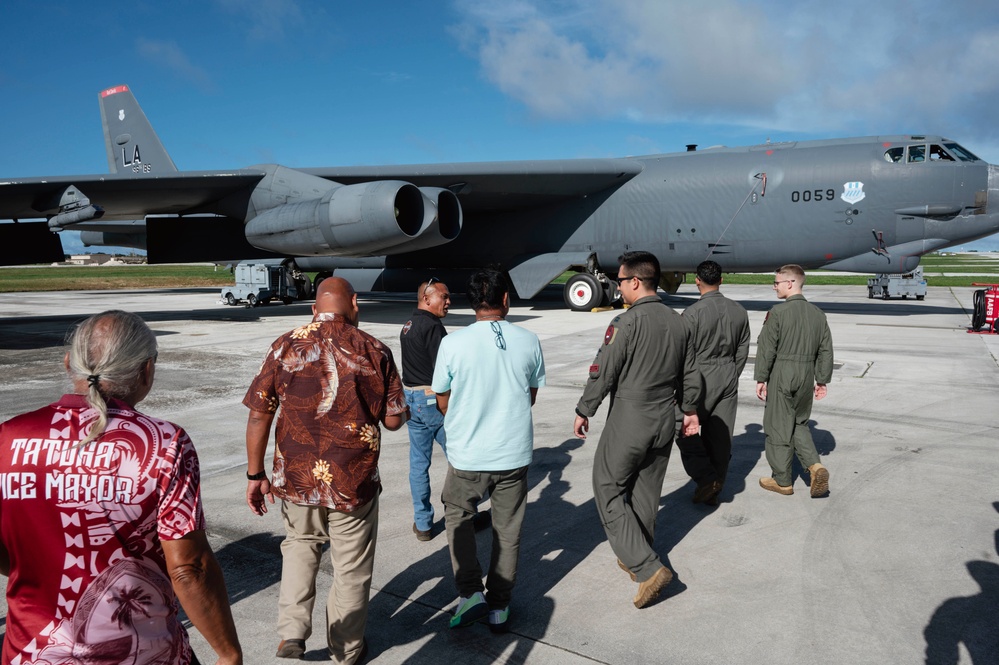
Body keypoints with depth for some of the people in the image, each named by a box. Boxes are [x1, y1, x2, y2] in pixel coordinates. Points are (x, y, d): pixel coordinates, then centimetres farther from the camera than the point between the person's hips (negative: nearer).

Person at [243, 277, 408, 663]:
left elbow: (258, 415, -4)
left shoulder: (285, 347, -5)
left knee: (299, 545, 29)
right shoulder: (375, 351, -9)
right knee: (351, 568, 17)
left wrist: (255, 475, 5)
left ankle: (292, 633, 23)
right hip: (353, 482, -1)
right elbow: (394, 420, -4)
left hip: (295, 478, 2)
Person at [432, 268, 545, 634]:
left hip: (467, 455, -1)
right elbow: (532, 396, 6)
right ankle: (499, 607, 27)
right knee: (507, 529, 16)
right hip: (514, 453, 2)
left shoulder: (453, 343, -13)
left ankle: (470, 592, 14)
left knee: (458, 517, 23)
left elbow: (443, 402, -2)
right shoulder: (529, 341, -7)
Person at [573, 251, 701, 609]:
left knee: (609, 491, 4)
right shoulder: (679, 322, 5)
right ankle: (636, 559, 32)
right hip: (665, 422, 7)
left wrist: (583, 412, -1)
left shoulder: (626, 322, -18)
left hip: (628, 421, -7)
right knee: (645, 494, 18)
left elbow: (602, 374, -14)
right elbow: (690, 375, 14)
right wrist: (690, 410, 27)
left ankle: (648, 568, -2)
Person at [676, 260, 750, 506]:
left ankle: (707, 478, 3)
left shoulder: (693, 313, -16)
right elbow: (743, 352, 9)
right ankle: (713, 491, 20)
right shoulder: (739, 311, 3)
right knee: (720, 437, 11)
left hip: (701, 380, -6)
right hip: (729, 381, 6)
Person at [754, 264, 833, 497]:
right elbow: (825, 350, 9)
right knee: (799, 424, 22)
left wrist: (760, 378, -5)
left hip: (782, 375, -6)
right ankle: (815, 465, 3)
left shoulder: (778, 312, -13)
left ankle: (782, 481, 15)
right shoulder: (817, 314, 6)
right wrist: (822, 380, 16)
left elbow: (767, 348, -13)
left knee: (778, 428, 6)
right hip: (806, 377, 6)